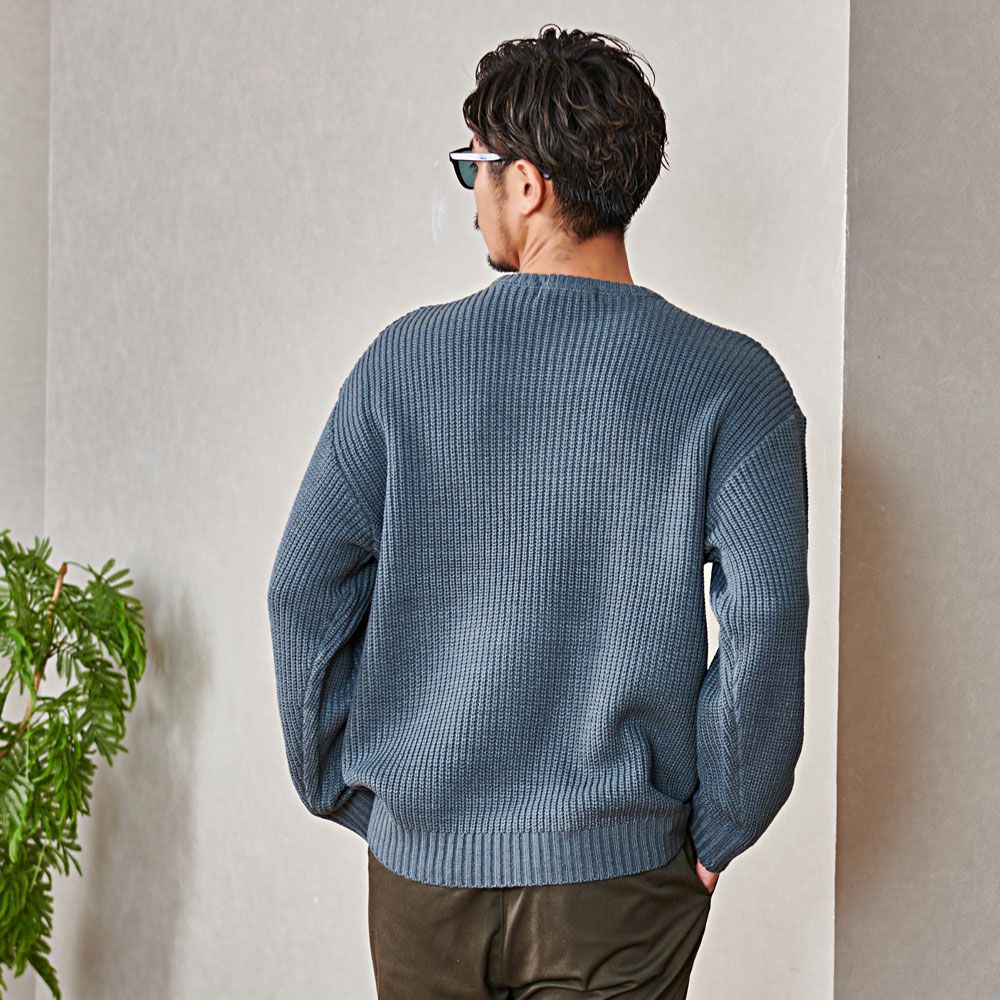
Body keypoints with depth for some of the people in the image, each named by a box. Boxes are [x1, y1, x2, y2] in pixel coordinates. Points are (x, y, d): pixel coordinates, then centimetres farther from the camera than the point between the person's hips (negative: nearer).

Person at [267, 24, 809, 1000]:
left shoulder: (404, 359, -5)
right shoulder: (731, 382, -8)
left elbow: (304, 592, -4)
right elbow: (764, 622, -15)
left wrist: (347, 792, 7)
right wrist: (716, 830, -3)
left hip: (419, 857, 2)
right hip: (615, 876, -1)